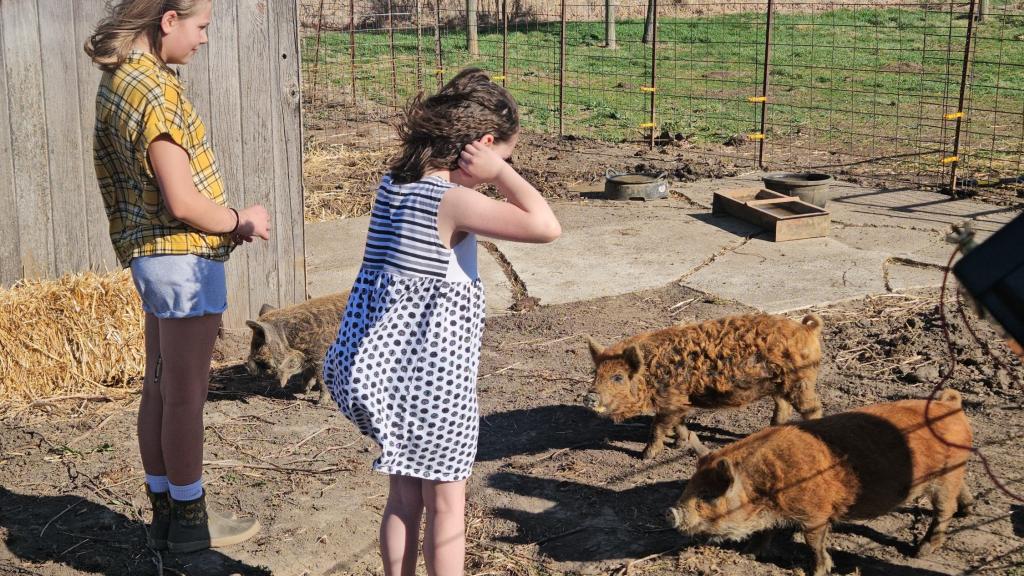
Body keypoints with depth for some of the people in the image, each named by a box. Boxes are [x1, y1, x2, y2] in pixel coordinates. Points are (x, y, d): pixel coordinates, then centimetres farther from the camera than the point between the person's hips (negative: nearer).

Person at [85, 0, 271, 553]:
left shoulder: (118, 79, 9)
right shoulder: (154, 91, -20)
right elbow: (183, 202, -23)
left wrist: (226, 219, 7)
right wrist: (241, 221, -6)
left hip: (152, 254, 10)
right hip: (184, 256, -10)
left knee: (159, 388, 16)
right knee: (185, 396, 2)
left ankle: (164, 510, 28)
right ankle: (189, 521, 15)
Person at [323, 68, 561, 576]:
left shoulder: (393, 183, 2)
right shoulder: (451, 200, -22)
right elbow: (545, 226, -29)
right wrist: (498, 171, -17)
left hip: (388, 367, 8)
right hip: (435, 377, -7)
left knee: (403, 496, 20)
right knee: (446, 502, 11)